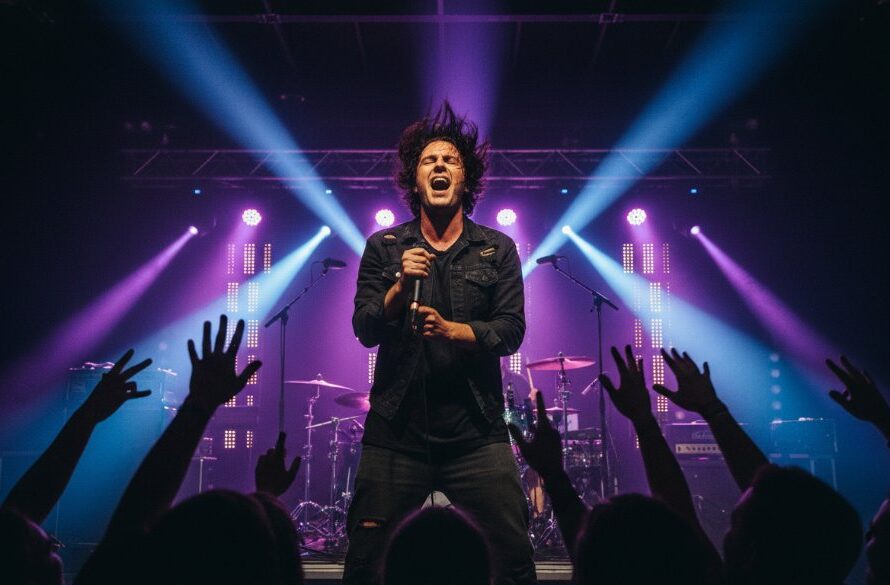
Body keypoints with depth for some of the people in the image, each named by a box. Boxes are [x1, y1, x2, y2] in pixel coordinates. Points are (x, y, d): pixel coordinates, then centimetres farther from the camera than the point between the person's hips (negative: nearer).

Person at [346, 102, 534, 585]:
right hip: (397, 432, 0)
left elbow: (511, 331, -1)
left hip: (477, 432, 0)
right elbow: (365, 331, 0)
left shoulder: (497, 250, 8)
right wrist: (401, 286, -17)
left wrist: (451, 330, -17)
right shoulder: (384, 247, 8)